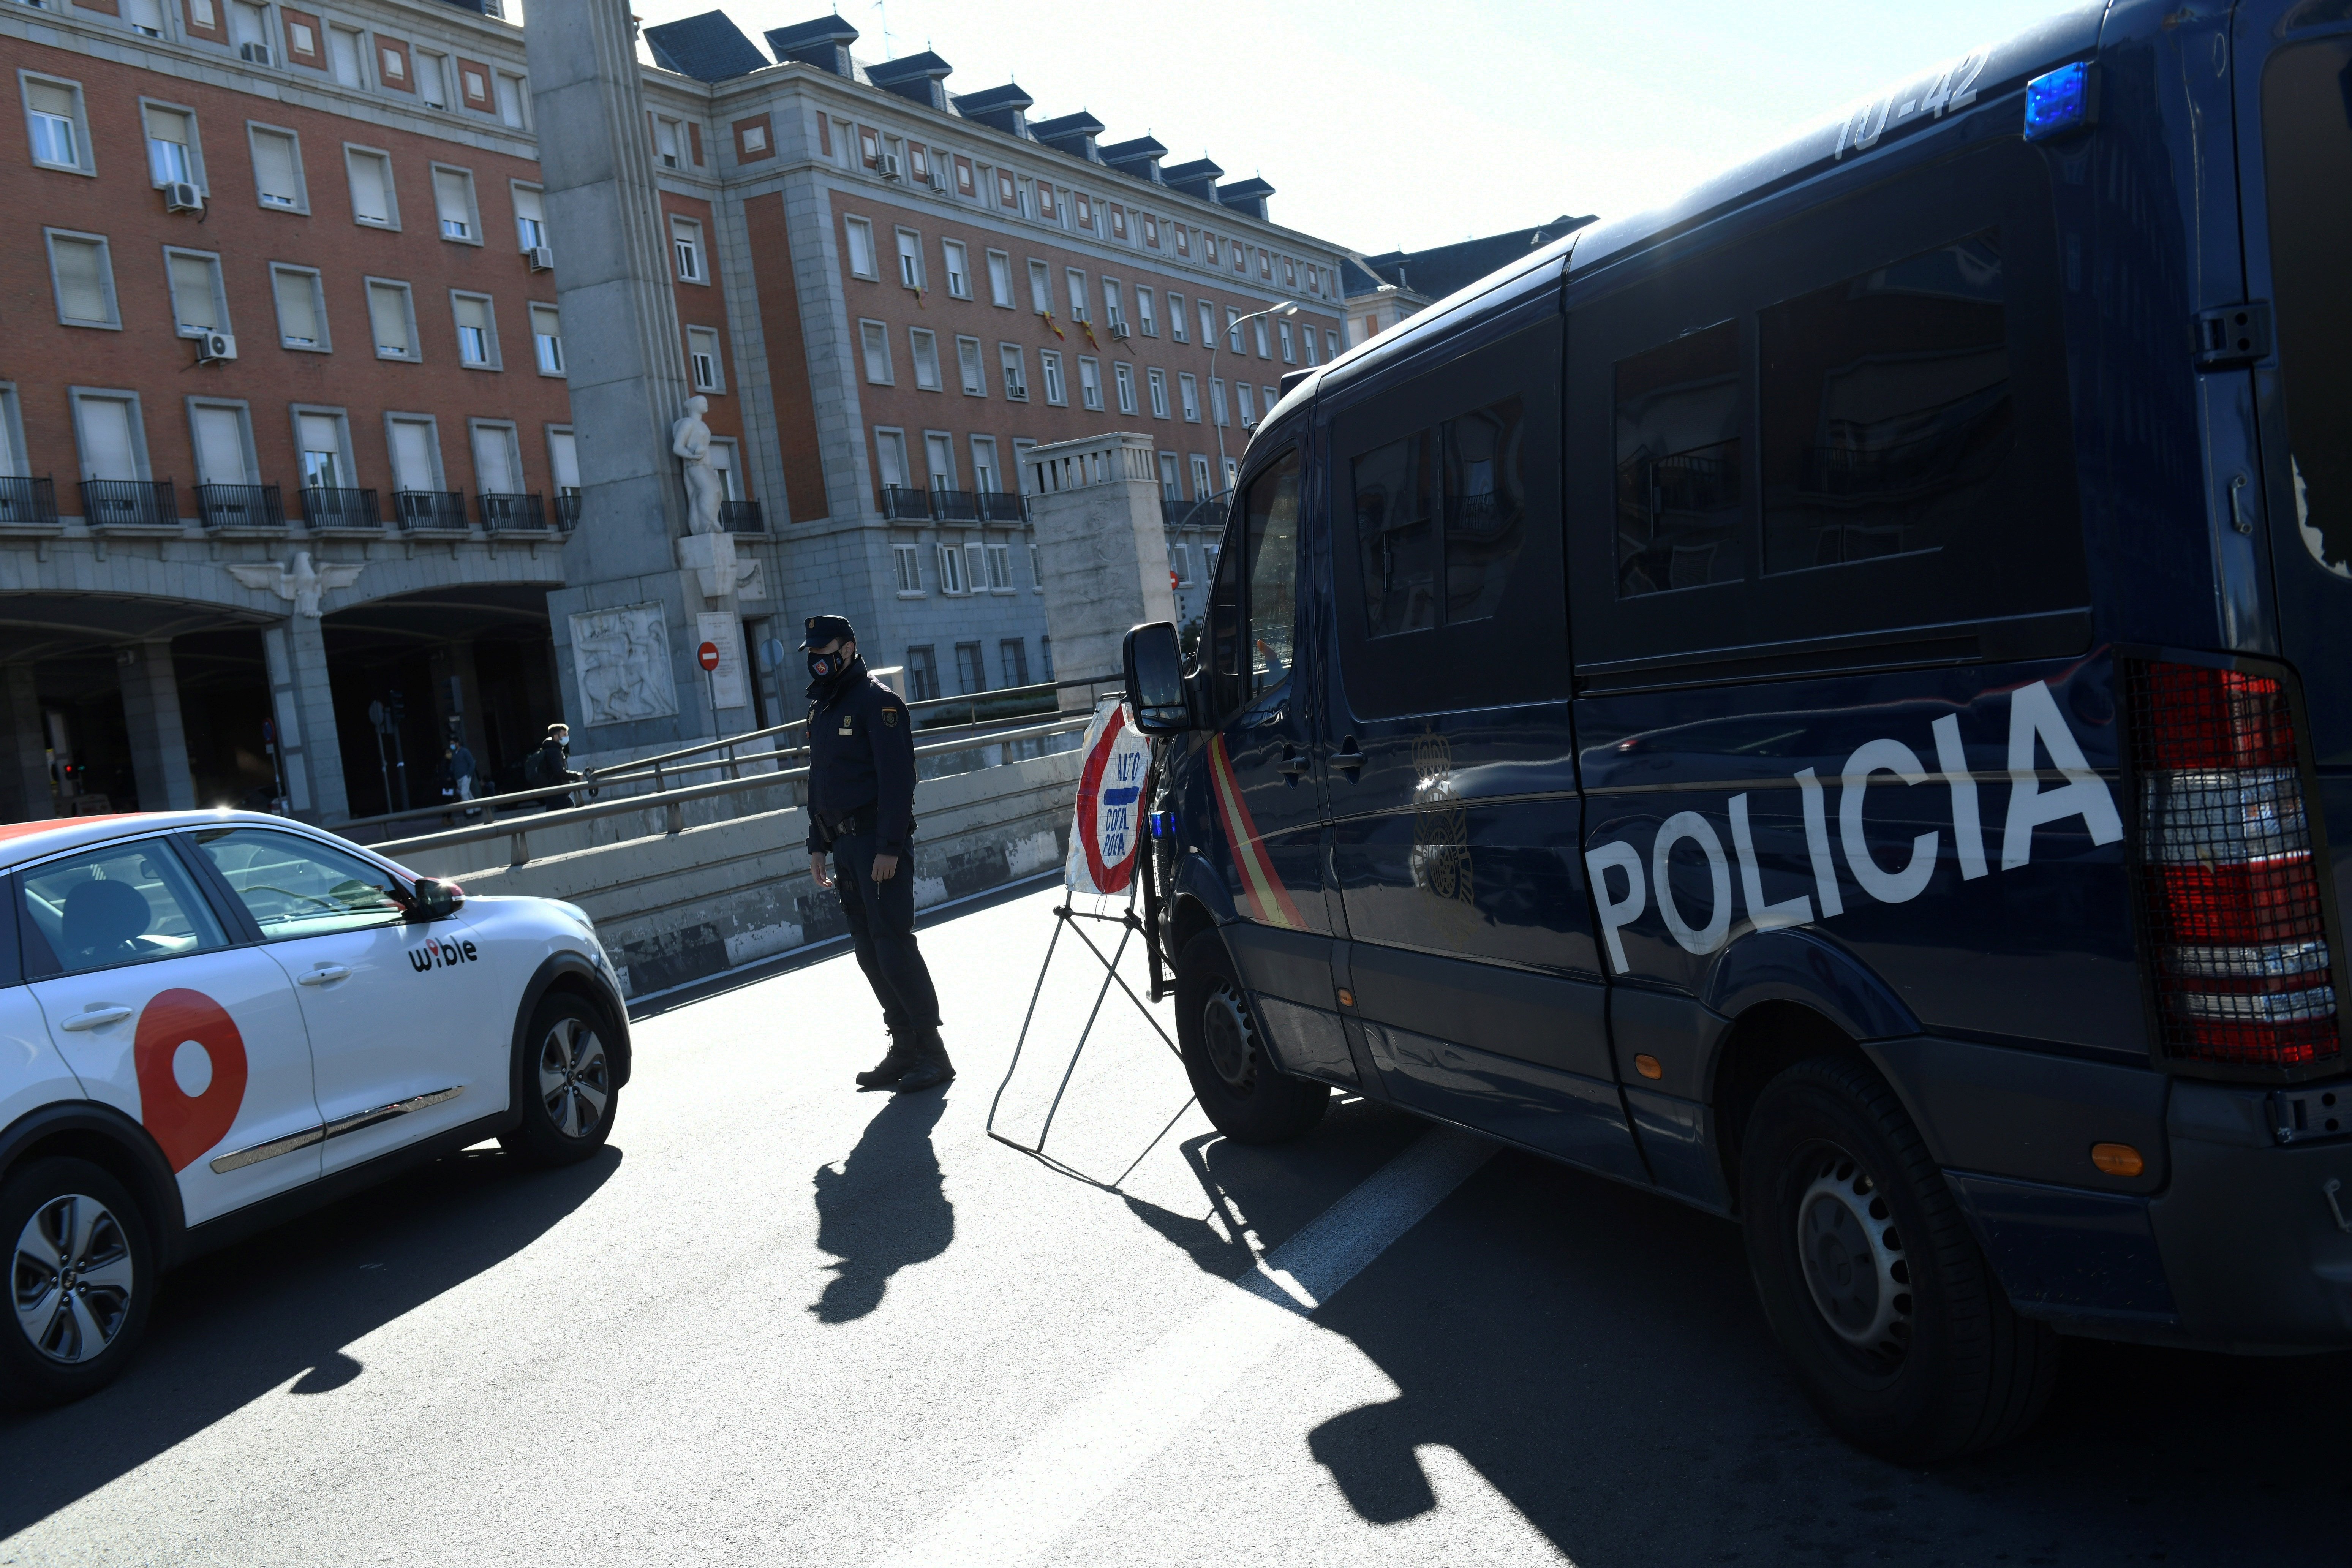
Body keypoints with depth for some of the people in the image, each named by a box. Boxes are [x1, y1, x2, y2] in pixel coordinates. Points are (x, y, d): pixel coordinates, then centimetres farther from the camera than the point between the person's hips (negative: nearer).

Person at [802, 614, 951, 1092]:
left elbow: (897, 779, -16)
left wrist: (888, 847, -21)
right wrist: (818, 844, 16)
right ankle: (904, 1047, 15)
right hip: (845, 843, 8)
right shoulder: (820, 709, 17)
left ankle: (933, 1051, -3)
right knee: (869, 950, 8)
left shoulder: (877, 702, -9)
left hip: (880, 841, -8)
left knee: (893, 942, -10)